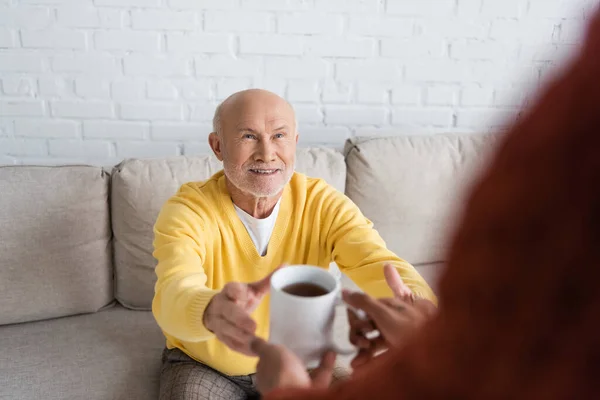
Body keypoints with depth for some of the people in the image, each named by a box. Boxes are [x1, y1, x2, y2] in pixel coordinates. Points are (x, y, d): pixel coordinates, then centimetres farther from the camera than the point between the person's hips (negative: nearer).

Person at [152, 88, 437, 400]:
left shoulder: (324, 205, -16)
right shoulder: (186, 212, -21)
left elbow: (380, 266, -29)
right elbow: (174, 294, -38)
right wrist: (211, 312, -62)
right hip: (203, 365, -1)